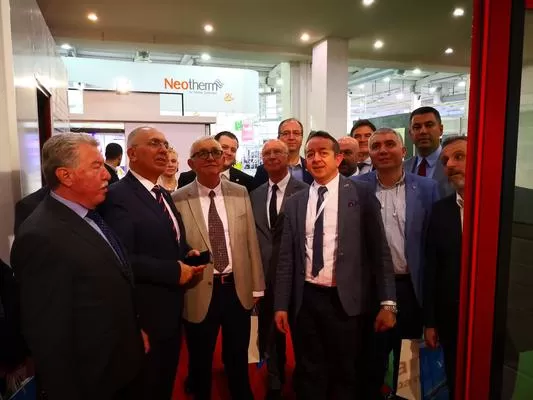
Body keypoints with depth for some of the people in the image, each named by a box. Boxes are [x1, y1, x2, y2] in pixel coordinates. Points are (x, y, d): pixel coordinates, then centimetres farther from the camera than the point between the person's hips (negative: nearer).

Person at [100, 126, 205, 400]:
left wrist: (188, 255, -2)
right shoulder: (119, 196, -19)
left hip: (172, 310, 8)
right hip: (146, 314, -8)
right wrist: (174, 270, -21)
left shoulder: (163, 194, 11)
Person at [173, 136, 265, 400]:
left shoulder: (240, 193, 2)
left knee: (238, 360, 21)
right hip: (200, 293, -2)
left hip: (238, 289, 3)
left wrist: (257, 286, 6)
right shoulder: (179, 199, -8)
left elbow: (251, 241, 4)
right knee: (200, 363, 18)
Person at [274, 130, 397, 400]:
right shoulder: (295, 203, 6)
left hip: (346, 301, -2)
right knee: (309, 374, 17)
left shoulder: (361, 195, -3)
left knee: (347, 376, 14)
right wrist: (281, 305, 4)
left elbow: (379, 250, -4)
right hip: (305, 300, 3)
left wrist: (387, 302, -8)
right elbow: (286, 257, 6)